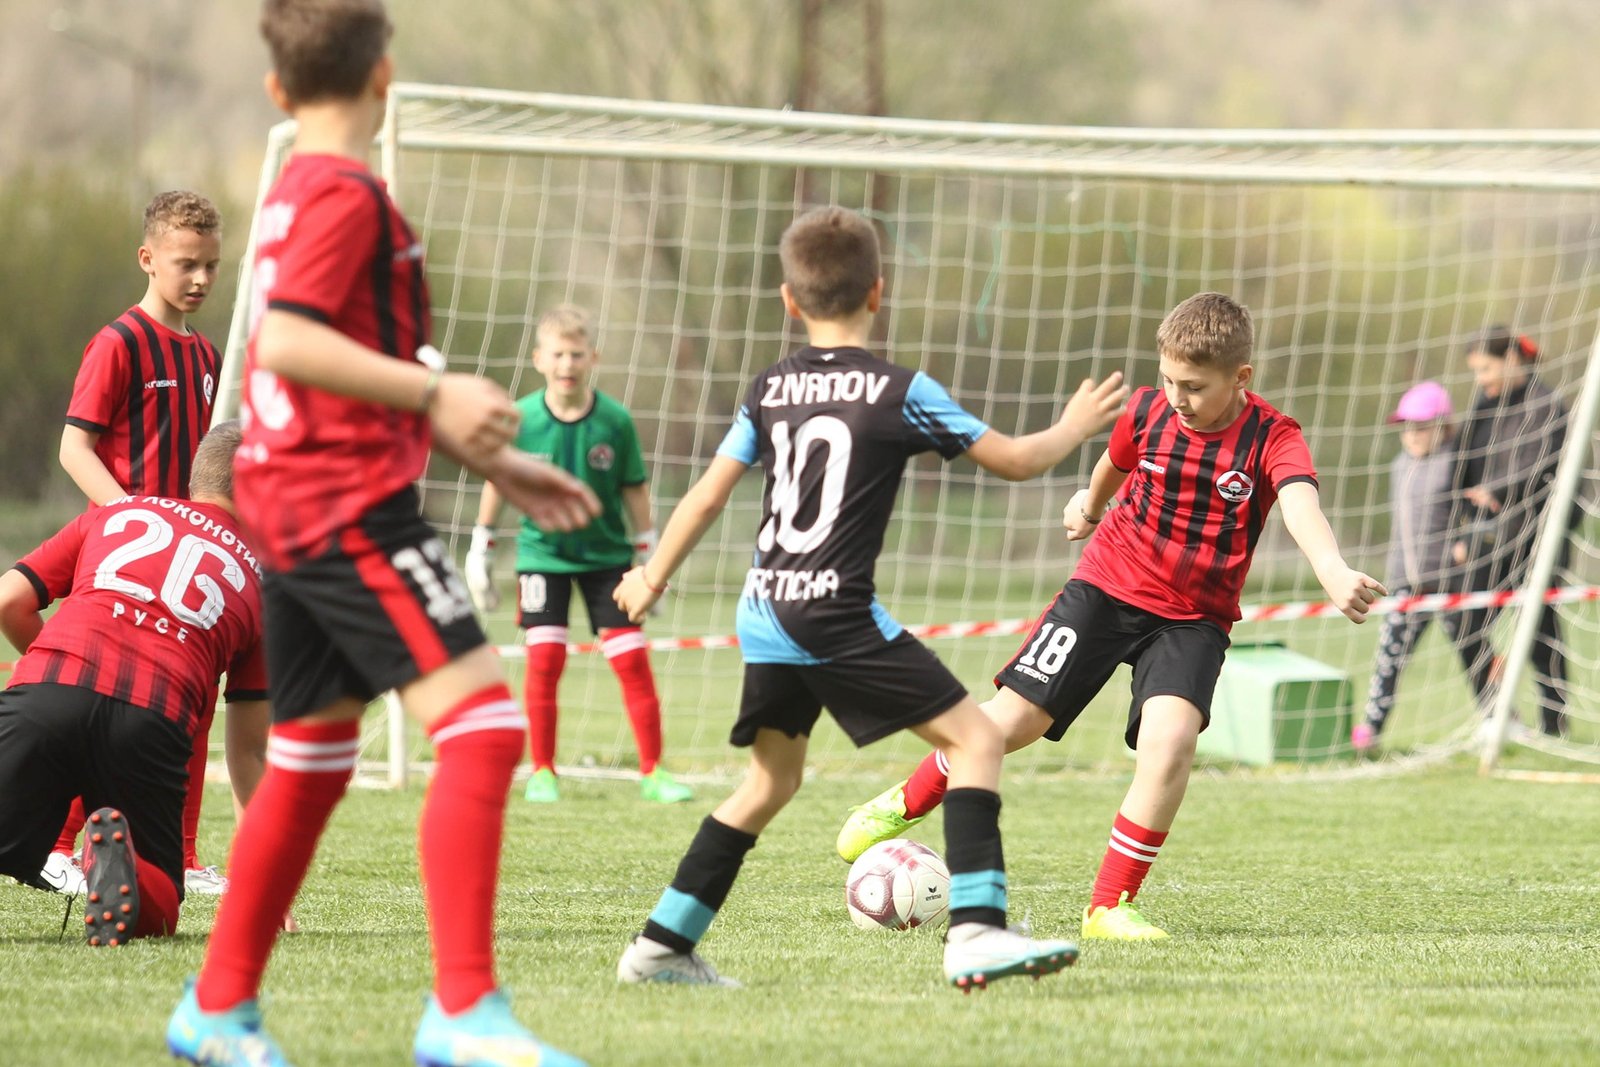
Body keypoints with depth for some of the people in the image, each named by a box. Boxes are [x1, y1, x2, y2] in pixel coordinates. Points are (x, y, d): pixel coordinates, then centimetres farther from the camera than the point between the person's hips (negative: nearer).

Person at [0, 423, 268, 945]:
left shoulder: (113, 514, 28)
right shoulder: (256, 574, 26)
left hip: (47, 692, 0)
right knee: (155, 913, 13)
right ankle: (120, 860, -21)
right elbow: (249, 750, 27)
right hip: (153, 721, 0)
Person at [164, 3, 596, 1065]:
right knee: (482, 721, -15)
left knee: (310, 758, 16)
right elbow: (284, 342, -24)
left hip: (287, 504, 10)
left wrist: (494, 463, 25)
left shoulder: (298, 191, 20)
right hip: (353, 506, -10)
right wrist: (438, 395, -26)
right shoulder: (348, 193, -11)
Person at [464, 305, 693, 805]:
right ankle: (542, 772, 4)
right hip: (542, 552, -1)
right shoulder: (520, 419, -12)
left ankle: (652, 772, 7)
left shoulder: (615, 421, -11)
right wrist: (480, 550, 6)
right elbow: (497, 480, 2)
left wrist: (650, 556, 2)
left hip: (606, 552, 1)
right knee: (544, 657, -8)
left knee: (632, 659, -2)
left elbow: (634, 489, -1)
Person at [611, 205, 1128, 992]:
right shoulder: (900, 393, -4)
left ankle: (661, 945, 21)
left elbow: (707, 496, 14)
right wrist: (1075, 428, 22)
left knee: (771, 779, 21)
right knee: (975, 740, -4)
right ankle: (976, 932, -18)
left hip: (765, 615, 7)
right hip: (836, 613, -6)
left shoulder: (769, 391, 10)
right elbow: (1015, 460, 2)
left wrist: (652, 579, 27)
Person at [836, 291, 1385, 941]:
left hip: (1193, 618, -2)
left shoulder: (1272, 439, -17)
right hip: (1108, 587, 2)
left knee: (1170, 739, -25)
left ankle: (1111, 906, -11)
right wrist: (1090, 504, 38)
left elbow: (1301, 505, -38)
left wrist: (1332, 571, -58)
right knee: (1014, 719, 0)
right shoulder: (1147, 412, -8)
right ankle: (906, 804, 29)